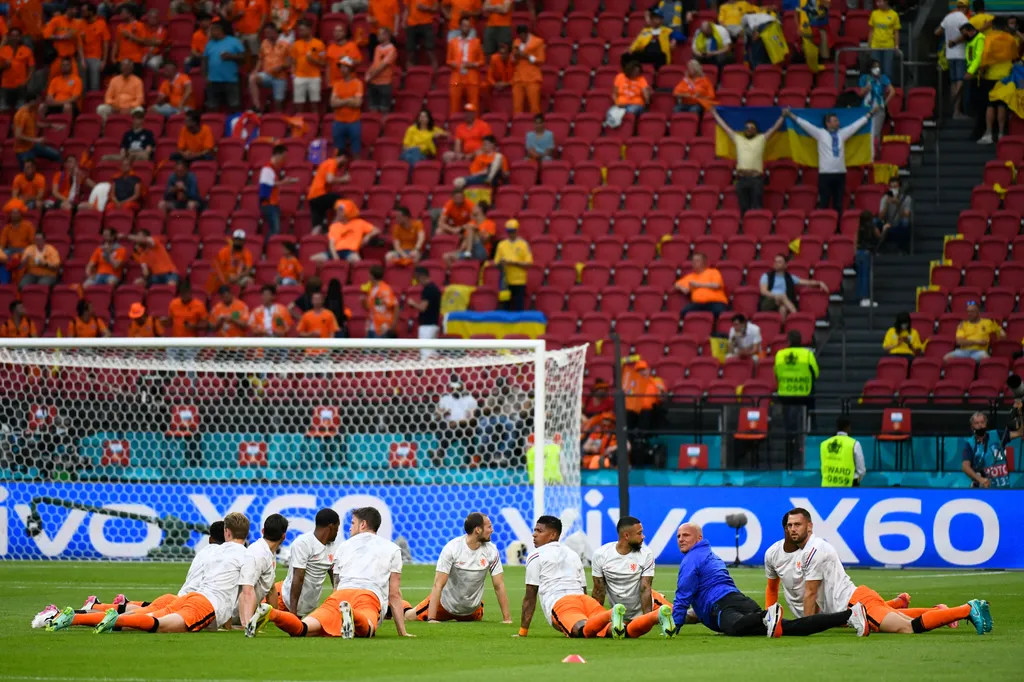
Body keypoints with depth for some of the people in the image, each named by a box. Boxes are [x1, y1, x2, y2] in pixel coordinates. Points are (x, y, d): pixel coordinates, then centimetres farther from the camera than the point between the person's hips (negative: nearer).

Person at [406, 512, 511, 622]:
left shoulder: (491, 550, -17)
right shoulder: (452, 548, -26)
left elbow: (499, 586, -12)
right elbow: (438, 585, -27)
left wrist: (507, 619, -17)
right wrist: (431, 619, -34)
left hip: (473, 609, 3)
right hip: (447, 604, -3)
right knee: (409, 617, -5)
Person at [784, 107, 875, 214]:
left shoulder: (842, 133, 11)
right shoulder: (820, 133, 1)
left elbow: (856, 125, 18)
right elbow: (805, 124, 0)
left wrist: (870, 114, 22)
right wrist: (790, 115, -3)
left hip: (840, 173, 4)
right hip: (825, 173, -4)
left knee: (839, 205, 6)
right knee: (824, 204, -3)